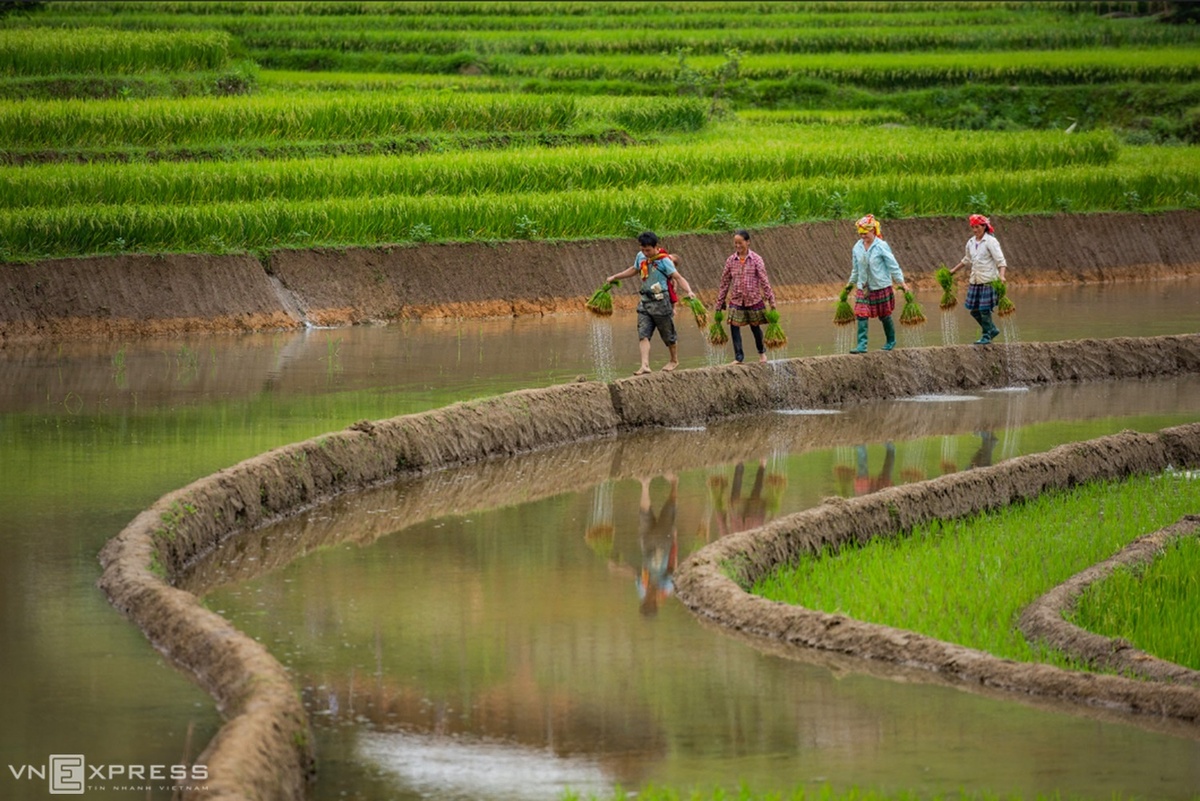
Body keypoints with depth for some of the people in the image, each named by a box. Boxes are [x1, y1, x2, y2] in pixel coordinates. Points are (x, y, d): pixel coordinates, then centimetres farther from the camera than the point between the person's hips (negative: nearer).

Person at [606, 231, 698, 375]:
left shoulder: (664, 261, -13)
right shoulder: (641, 256, 7)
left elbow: (678, 277, -18)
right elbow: (634, 270, 28)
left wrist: (689, 291, -34)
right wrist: (615, 277, 36)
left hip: (661, 302, -6)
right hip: (645, 301, 6)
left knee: (668, 334, 8)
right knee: (643, 335, -8)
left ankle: (674, 360, 30)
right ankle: (645, 365, -15)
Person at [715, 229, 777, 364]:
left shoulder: (756, 259, -6)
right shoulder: (731, 261, 1)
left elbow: (764, 281, -6)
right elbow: (724, 283, 6)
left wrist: (771, 300, -10)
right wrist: (719, 303, 6)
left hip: (754, 299, -2)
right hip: (736, 301, 2)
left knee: (755, 327, 9)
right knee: (734, 326, -10)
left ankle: (762, 352, 33)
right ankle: (738, 357, -2)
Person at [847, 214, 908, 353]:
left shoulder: (881, 246, -12)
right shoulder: (857, 248, 1)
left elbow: (893, 265, -8)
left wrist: (901, 283, -8)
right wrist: (851, 283, 24)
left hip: (881, 287, -4)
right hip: (863, 288, 4)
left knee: (885, 316, 10)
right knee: (861, 316, -8)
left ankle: (891, 341, 30)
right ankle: (862, 345, -9)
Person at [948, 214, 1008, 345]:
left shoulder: (991, 242, -9)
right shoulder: (971, 243, 12)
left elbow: (1000, 260, -14)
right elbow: (967, 260, 29)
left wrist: (1001, 275, -29)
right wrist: (954, 270, 34)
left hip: (988, 280, -7)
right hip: (975, 280, 7)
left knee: (984, 309, -6)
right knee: (974, 309, 7)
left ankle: (987, 336, 6)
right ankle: (992, 330, 23)